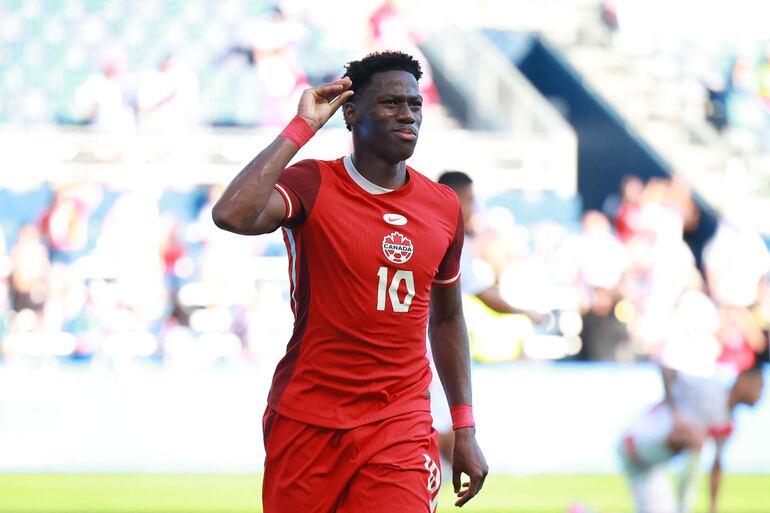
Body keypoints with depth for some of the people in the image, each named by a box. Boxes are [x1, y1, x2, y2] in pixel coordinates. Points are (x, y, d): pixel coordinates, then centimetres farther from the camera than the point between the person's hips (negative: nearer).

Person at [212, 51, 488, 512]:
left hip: (400, 429, 2)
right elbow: (233, 215, -28)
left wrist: (465, 429, 14)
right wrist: (302, 127, -20)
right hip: (307, 422, -2)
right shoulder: (312, 185, -7)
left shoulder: (444, 208, 6)